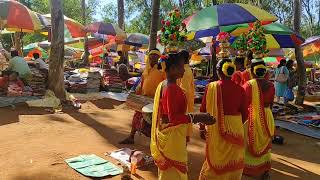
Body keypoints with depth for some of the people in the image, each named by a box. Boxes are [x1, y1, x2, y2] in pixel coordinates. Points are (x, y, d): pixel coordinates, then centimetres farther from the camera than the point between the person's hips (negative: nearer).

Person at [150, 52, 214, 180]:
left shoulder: (162, 85, 6)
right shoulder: (172, 88, -22)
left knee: (167, 169, 22)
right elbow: (173, 117, -26)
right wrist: (198, 117, -30)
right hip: (172, 136, -9)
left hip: (165, 134, 9)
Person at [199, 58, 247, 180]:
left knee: (216, 158, 18)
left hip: (217, 128, -1)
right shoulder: (239, 89, -8)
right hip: (235, 127, 1)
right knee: (233, 159, 20)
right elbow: (244, 113, -1)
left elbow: (203, 109, -6)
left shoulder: (212, 87, -12)